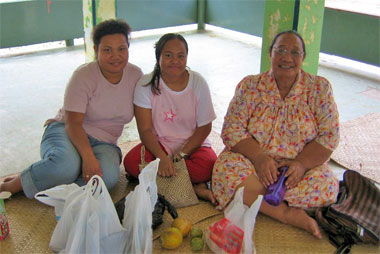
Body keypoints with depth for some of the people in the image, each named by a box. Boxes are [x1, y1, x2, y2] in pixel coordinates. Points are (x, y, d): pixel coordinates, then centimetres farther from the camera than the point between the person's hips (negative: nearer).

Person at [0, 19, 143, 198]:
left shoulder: (136, 75, 2)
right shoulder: (84, 76, -11)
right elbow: (73, 123, -19)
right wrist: (88, 157, -33)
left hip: (103, 142, 4)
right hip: (66, 132, -3)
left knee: (108, 176, -33)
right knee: (66, 165, -39)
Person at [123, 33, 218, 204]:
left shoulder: (198, 83, -6)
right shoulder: (146, 84, -8)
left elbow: (204, 127, -4)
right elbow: (145, 130, -11)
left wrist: (182, 153, -17)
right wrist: (163, 157, -28)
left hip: (192, 145, -1)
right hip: (158, 144, 1)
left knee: (209, 165, -32)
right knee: (131, 162, -29)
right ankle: (195, 185, -25)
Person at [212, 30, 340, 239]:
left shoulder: (320, 88, 2)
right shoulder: (250, 86, 1)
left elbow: (329, 136, -2)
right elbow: (232, 129, -6)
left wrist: (302, 163, -19)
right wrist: (259, 156, -22)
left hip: (300, 167, 1)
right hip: (254, 161, 0)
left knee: (325, 186, -31)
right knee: (225, 170, -32)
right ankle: (289, 214, -26)